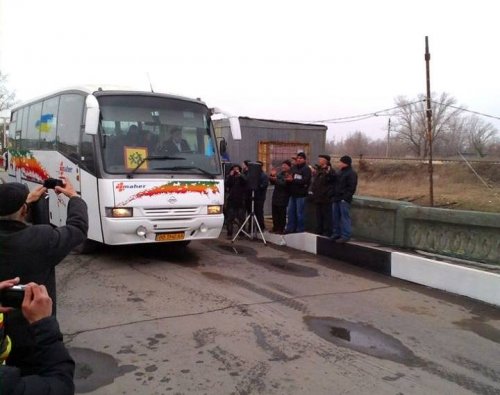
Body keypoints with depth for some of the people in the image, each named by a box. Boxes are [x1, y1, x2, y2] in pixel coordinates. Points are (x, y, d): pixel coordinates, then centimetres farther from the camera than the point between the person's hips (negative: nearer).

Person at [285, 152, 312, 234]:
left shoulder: (306, 169, -6)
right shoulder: (293, 168, 13)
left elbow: (305, 181, -17)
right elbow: (289, 179, 15)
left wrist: (293, 180, -18)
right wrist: (288, 179, -10)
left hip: (301, 194, -6)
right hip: (293, 193, 6)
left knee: (299, 213, -2)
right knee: (290, 211, 9)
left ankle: (300, 229, 7)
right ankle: (290, 228, 18)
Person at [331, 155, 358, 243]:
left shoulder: (351, 174, -9)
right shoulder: (340, 172, 18)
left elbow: (351, 188, -15)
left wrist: (345, 198, -19)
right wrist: (334, 195, 11)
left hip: (344, 200, -9)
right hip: (337, 198, 9)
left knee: (345, 218, -7)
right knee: (336, 217, 12)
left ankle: (346, 235, -4)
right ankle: (336, 233, 21)